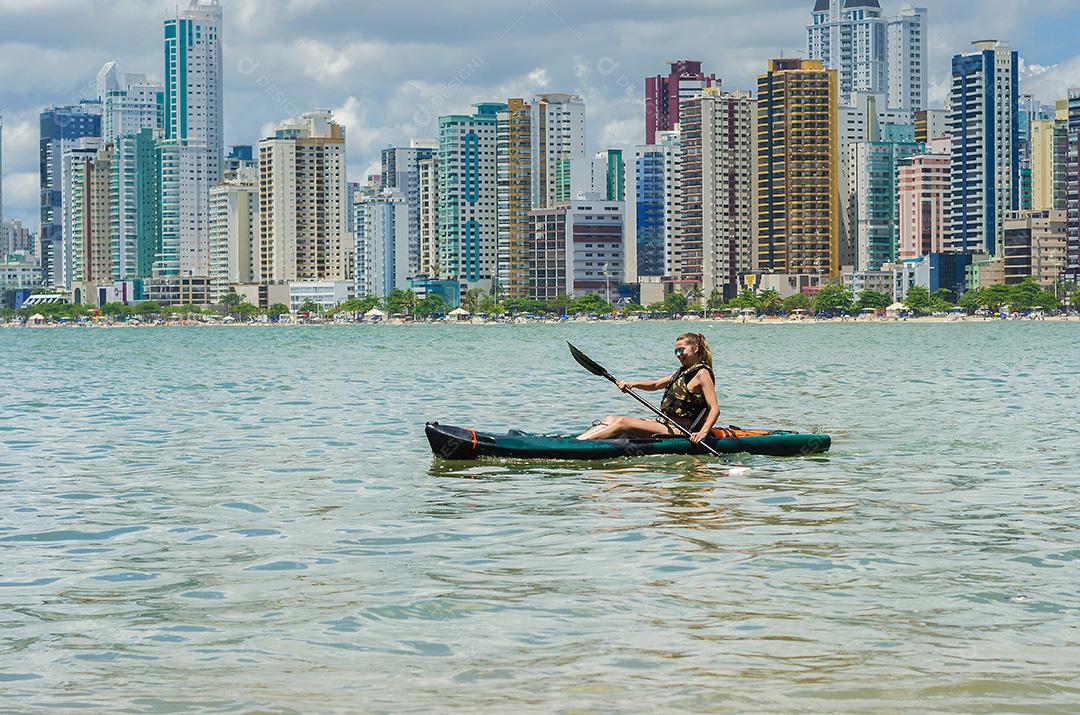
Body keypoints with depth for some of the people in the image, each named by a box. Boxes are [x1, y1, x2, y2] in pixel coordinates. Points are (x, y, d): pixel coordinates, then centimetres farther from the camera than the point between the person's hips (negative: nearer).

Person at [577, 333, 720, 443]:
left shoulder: (702, 374, -9)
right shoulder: (683, 372, 20)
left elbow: (715, 409, -17)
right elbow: (655, 385, 27)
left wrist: (703, 432, -32)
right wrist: (632, 384, 8)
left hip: (679, 431, -10)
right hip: (666, 423, 10)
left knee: (622, 422, -21)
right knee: (611, 419, -1)